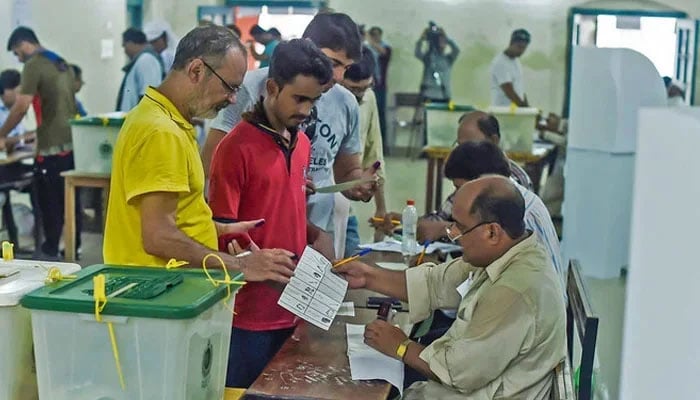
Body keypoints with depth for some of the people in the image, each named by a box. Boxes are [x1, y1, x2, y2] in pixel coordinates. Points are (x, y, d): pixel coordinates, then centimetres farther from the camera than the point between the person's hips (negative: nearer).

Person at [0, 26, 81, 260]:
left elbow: (21, 107, -15)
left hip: (52, 146, -8)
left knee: (49, 200, 1)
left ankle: (50, 251, 8)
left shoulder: (33, 65, -9)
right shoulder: (62, 64, 17)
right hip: (72, 141, 8)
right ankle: (73, 247, 18)